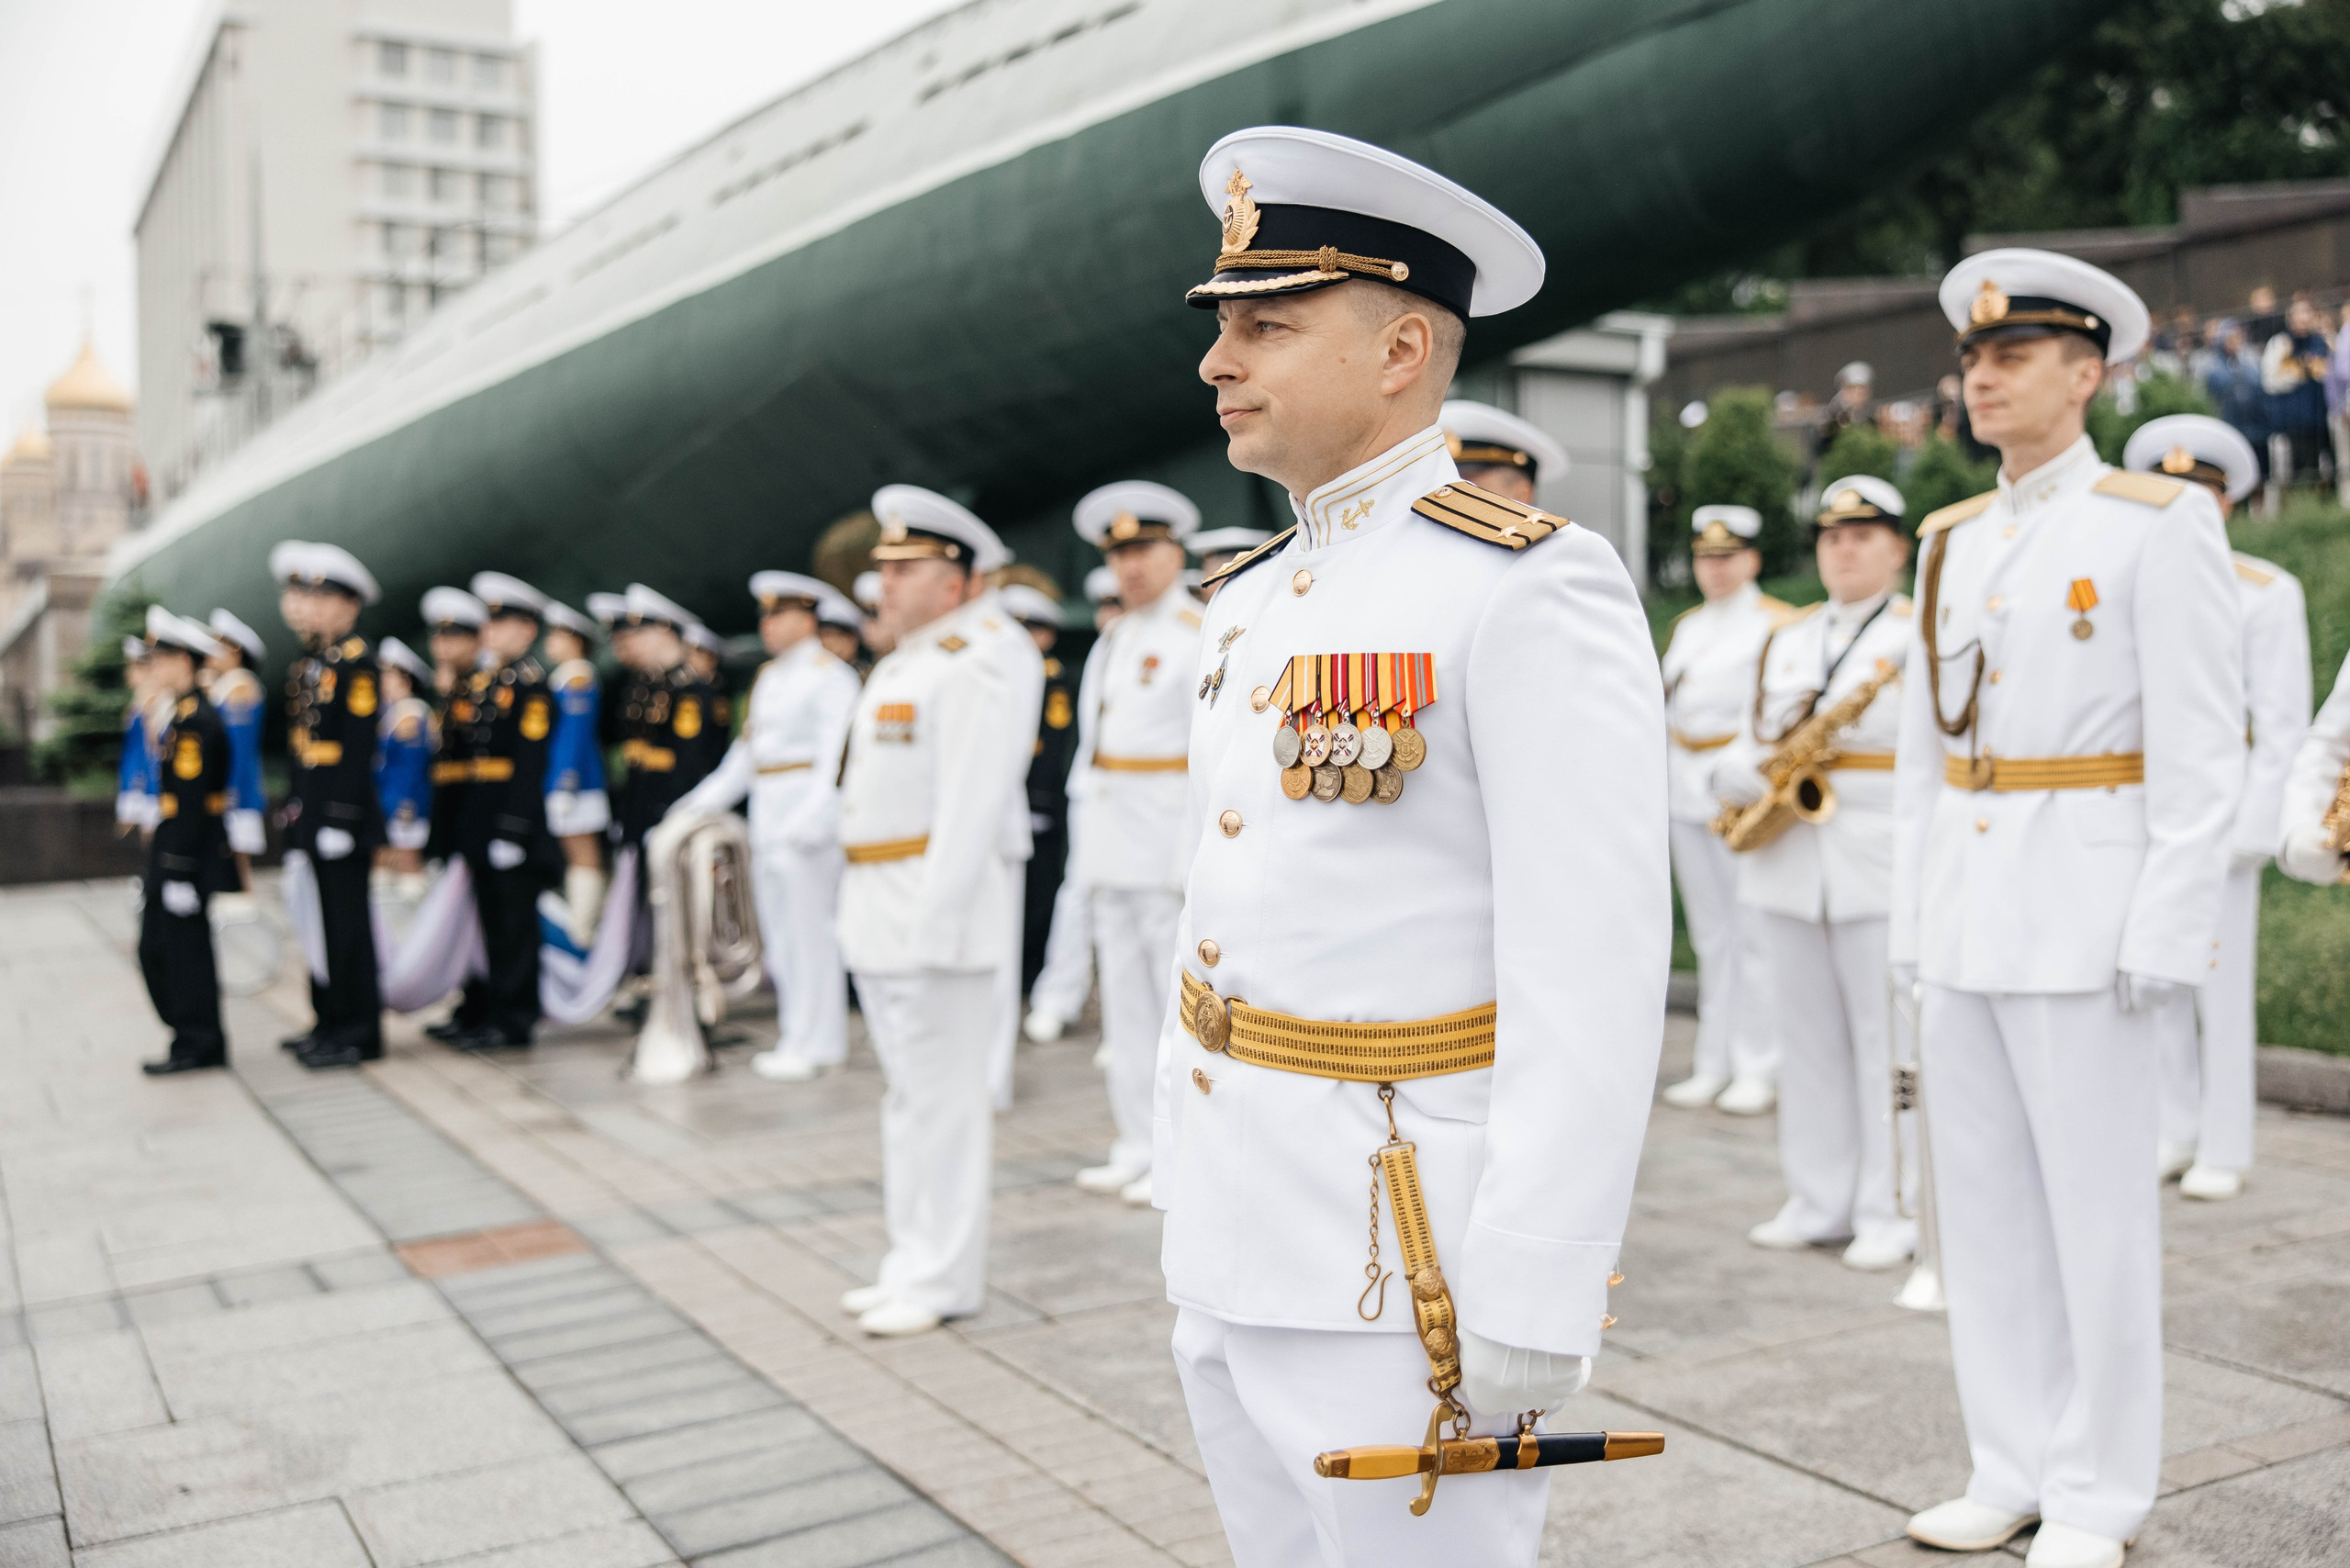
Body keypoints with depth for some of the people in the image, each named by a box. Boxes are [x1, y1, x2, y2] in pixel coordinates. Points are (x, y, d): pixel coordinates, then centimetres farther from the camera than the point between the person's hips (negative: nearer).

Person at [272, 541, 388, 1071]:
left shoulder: (356, 662, -13)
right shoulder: (309, 664, 15)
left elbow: (358, 748, -17)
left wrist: (342, 818, -20)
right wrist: (295, 806, 16)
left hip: (343, 808, -9)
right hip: (309, 808, 9)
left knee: (347, 921, -3)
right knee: (325, 917, 14)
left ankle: (359, 1032, 4)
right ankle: (331, 1020, 24)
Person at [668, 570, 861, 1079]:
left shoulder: (830, 676, -7)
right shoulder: (768, 676, 18)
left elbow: (835, 755, -16)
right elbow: (746, 751, 22)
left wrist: (812, 820, -25)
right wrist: (701, 803, 18)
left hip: (807, 814, -9)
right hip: (767, 817, 9)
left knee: (809, 931, -6)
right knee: (778, 933, 10)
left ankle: (814, 1044, -1)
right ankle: (796, 1037, 17)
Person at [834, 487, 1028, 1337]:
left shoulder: (966, 672, -13)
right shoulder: (895, 670, 18)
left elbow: (971, 809, -21)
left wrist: (935, 923, -24)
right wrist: (862, 913, 18)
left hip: (936, 921, -10)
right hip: (881, 922, 10)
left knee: (941, 1099, -2)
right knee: (905, 1095, 16)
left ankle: (943, 1278, 8)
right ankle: (912, 1260, 27)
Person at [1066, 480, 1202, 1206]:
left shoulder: (1198, 637, -8)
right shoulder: (1113, 640, 16)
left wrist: (1196, 860, -19)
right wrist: (1091, 845, 13)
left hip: (1169, 844, -8)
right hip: (1112, 844, 8)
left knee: (1180, 1001, -2)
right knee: (1125, 1001, 11)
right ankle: (1139, 1145, 20)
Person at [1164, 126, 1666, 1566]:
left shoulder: (1533, 590, -15)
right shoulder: (1257, 600, 11)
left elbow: (1596, 976, -20)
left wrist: (1531, 1304, -21)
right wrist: (1189, 1201, 17)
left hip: (1410, 1268, -8)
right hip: (1232, 1262, 8)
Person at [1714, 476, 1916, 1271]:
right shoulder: (1786, 641, 18)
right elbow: (1740, 751, 17)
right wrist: (1757, 775, -5)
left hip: (1884, 868, -5)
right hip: (1791, 869, 5)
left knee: (1887, 1043, -2)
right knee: (1807, 1039, 10)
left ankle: (1892, 1212, 7)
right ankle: (1818, 1203, 19)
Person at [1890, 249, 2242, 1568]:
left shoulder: (2161, 524, -5)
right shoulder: (1952, 541, 13)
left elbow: (2202, 753, -10)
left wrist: (2168, 940, -15)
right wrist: (1914, 919, 12)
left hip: (2086, 914, -6)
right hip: (1964, 914, 6)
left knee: (2096, 1210, 3)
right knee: (1984, 1206, 11)